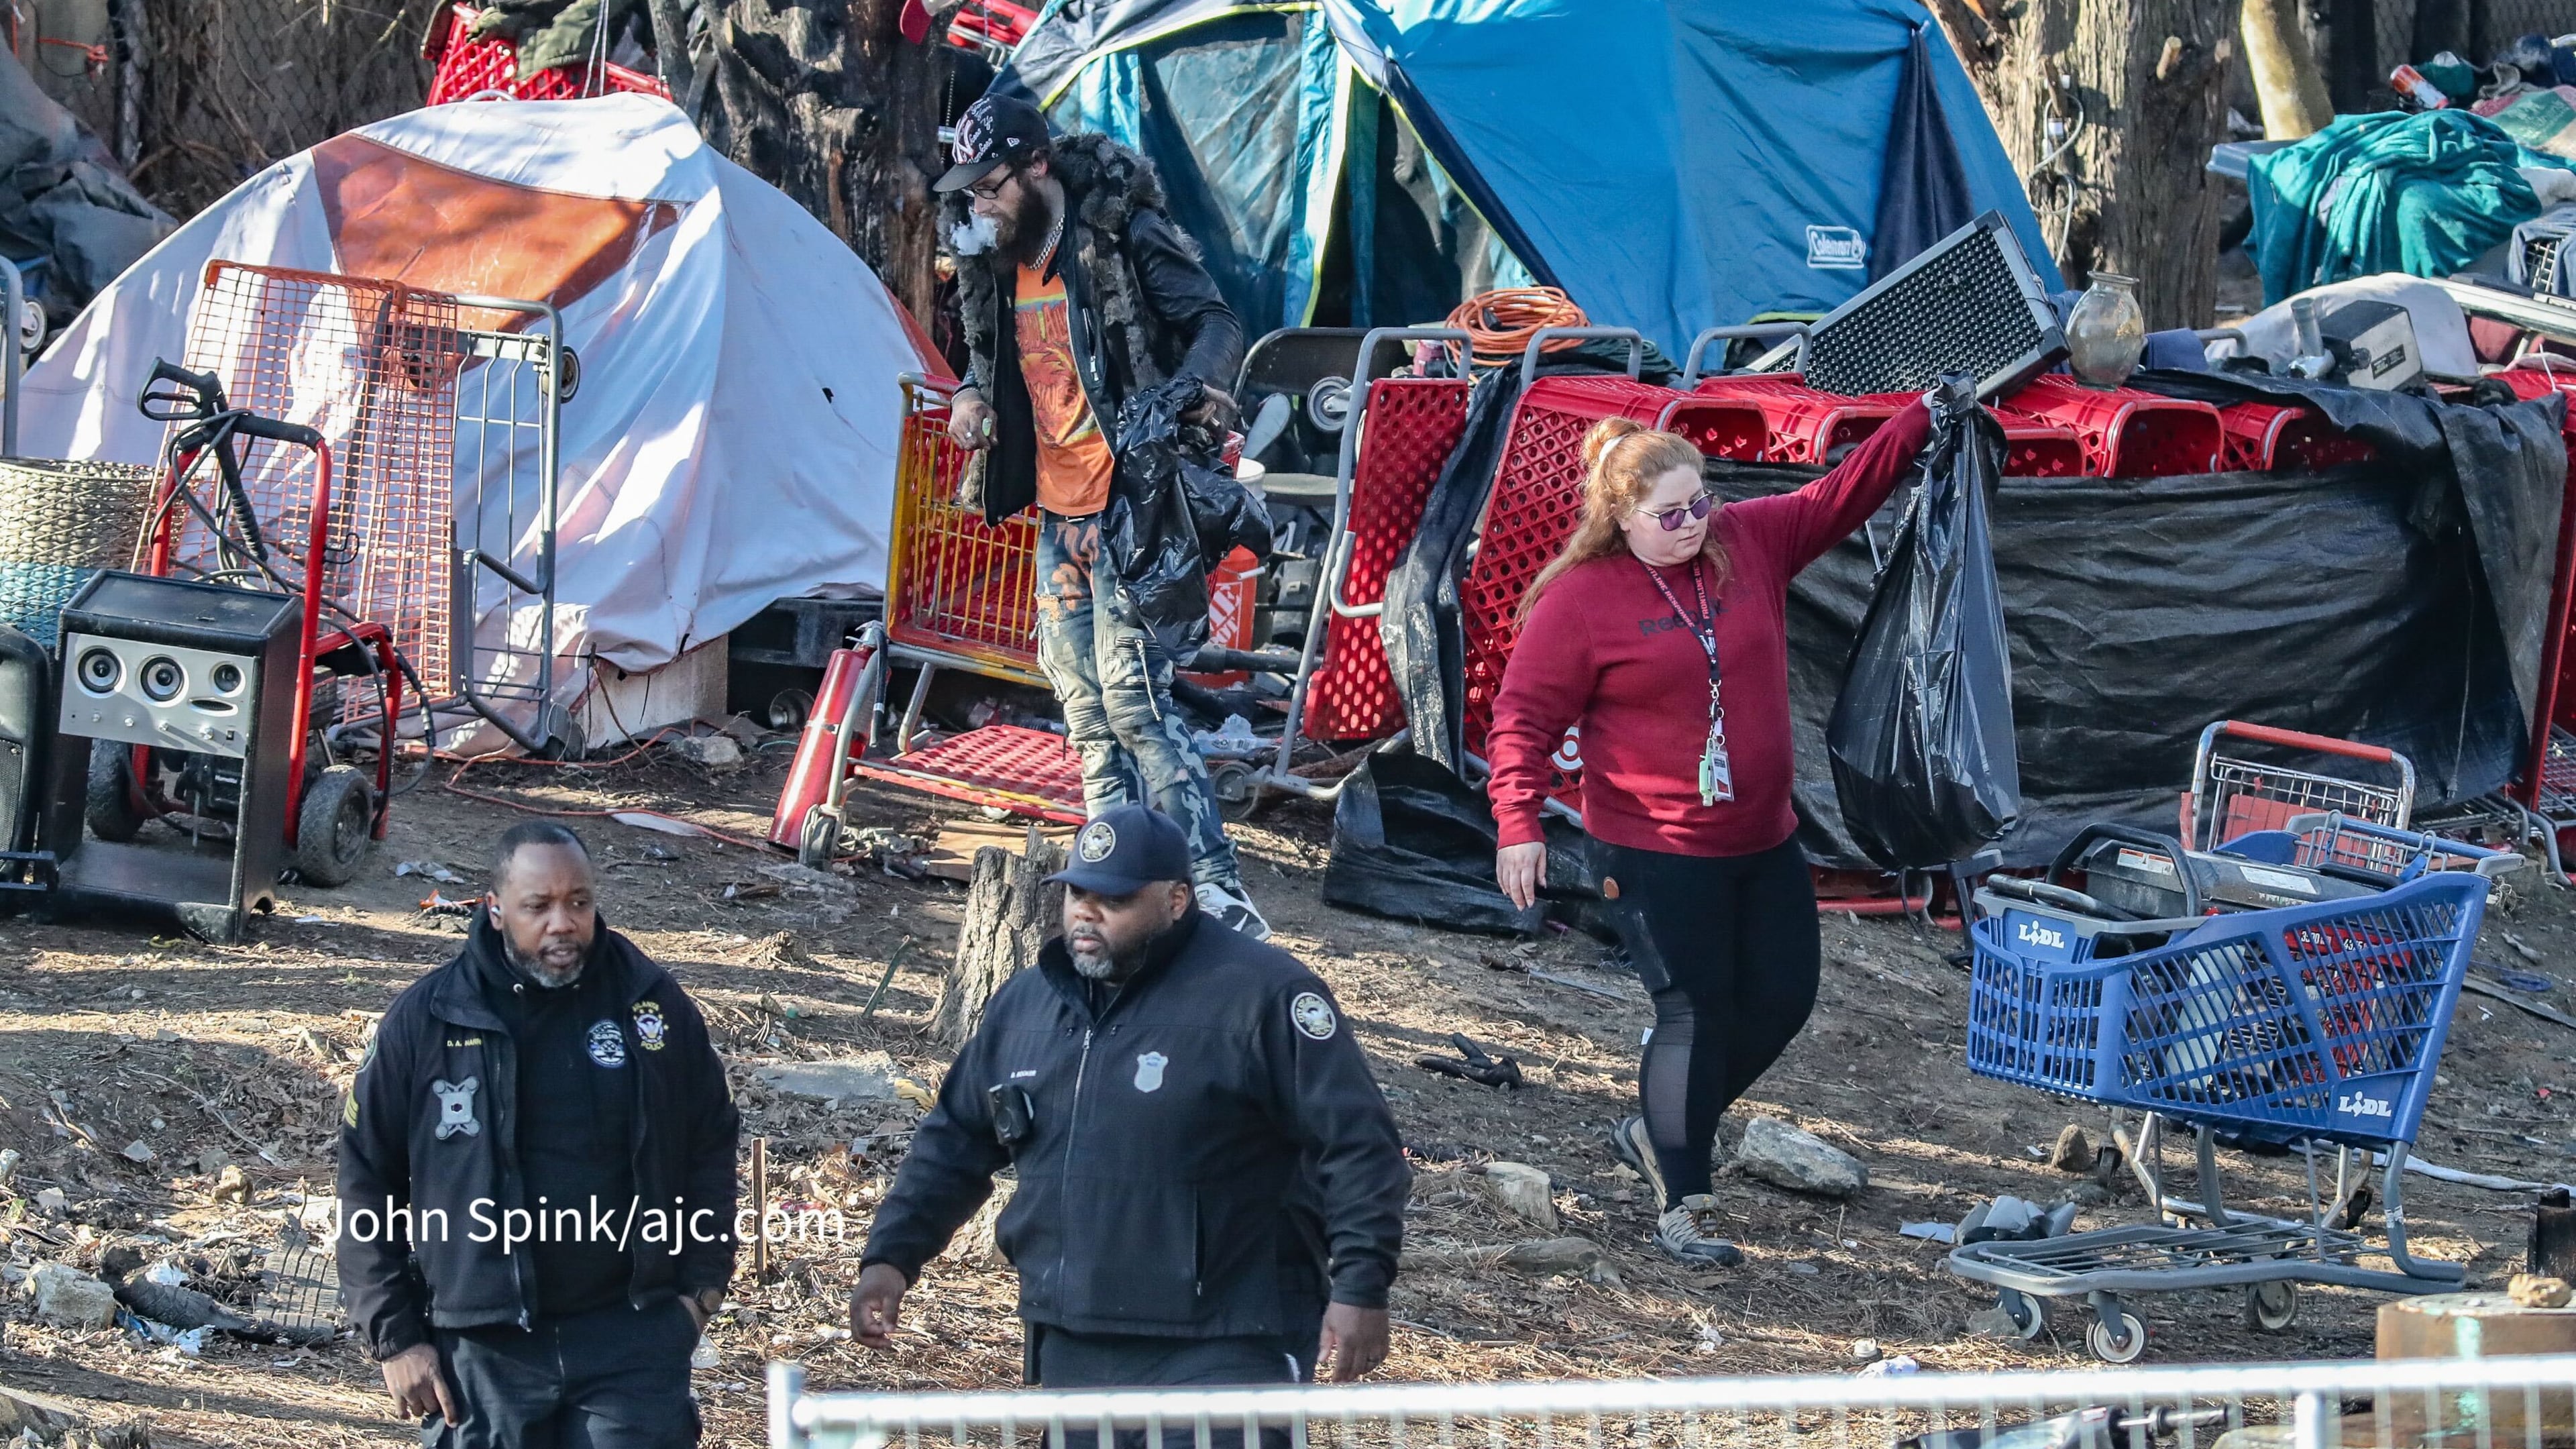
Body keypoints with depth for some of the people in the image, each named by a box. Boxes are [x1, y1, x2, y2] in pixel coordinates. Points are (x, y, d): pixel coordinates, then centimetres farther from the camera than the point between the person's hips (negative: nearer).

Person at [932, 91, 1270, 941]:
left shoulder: (1121, 236, -11)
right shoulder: (994, 260, 11)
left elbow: (1216, 326, -12)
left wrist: (1190, 395, -31)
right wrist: (973, 396, 5)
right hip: (1058, 510, 9)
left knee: (1134, 696, -16)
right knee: (1081, 703, 9)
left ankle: (1216, 889, -17)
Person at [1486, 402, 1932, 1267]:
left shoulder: (1749, 543, 2)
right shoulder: (1579, 600, -12)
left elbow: (1843, 497, 9)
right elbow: (1524, 717, -10)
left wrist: (1922, 423, -2)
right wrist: (1518, 822, -20)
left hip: (1761, 840, 7)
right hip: (1653, 853, -7)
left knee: (1781, 998, 11)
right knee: (1696, 1010, -8)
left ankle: (1660, 1133, 30)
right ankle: (1682, 1206, 3)